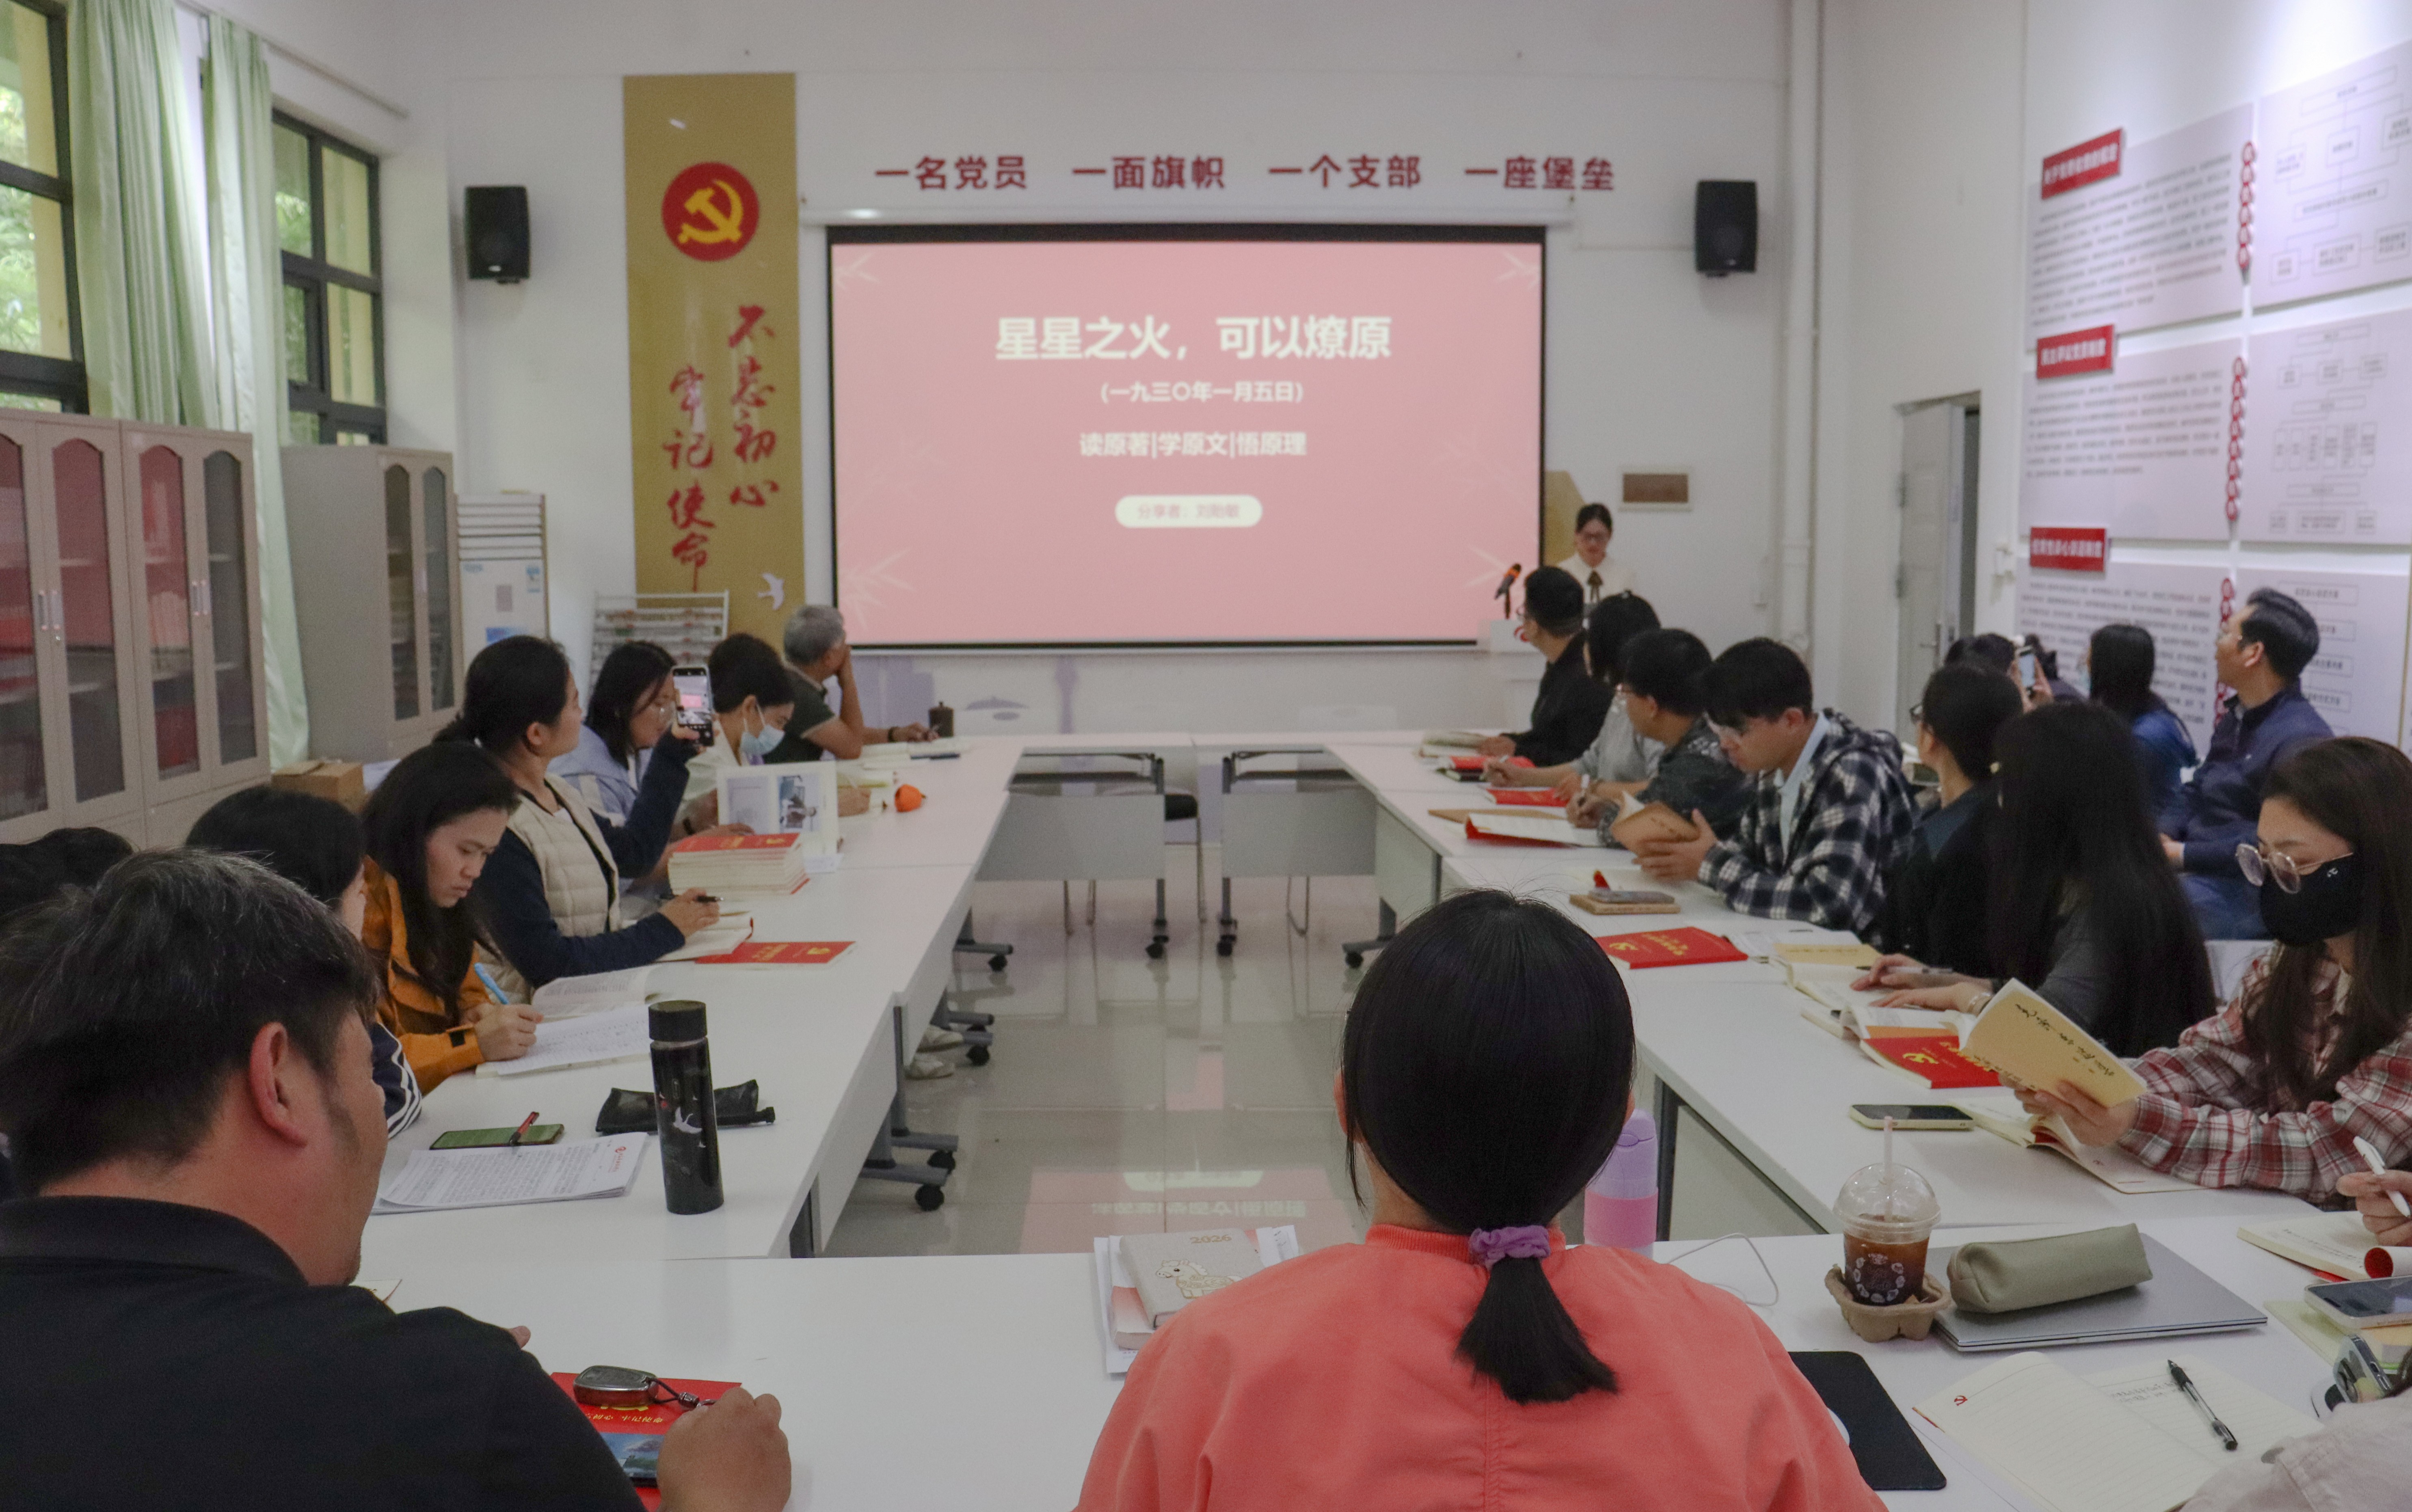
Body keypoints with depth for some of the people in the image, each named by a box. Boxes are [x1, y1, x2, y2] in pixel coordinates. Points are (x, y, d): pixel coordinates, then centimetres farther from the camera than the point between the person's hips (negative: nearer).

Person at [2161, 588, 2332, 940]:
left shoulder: (2301, 739, -17)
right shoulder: (2235, 716, 15)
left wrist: (2184, 856, -21)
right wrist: (2161, 835, -2)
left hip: (2245, 893, -9)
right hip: (2195, 871, 9)